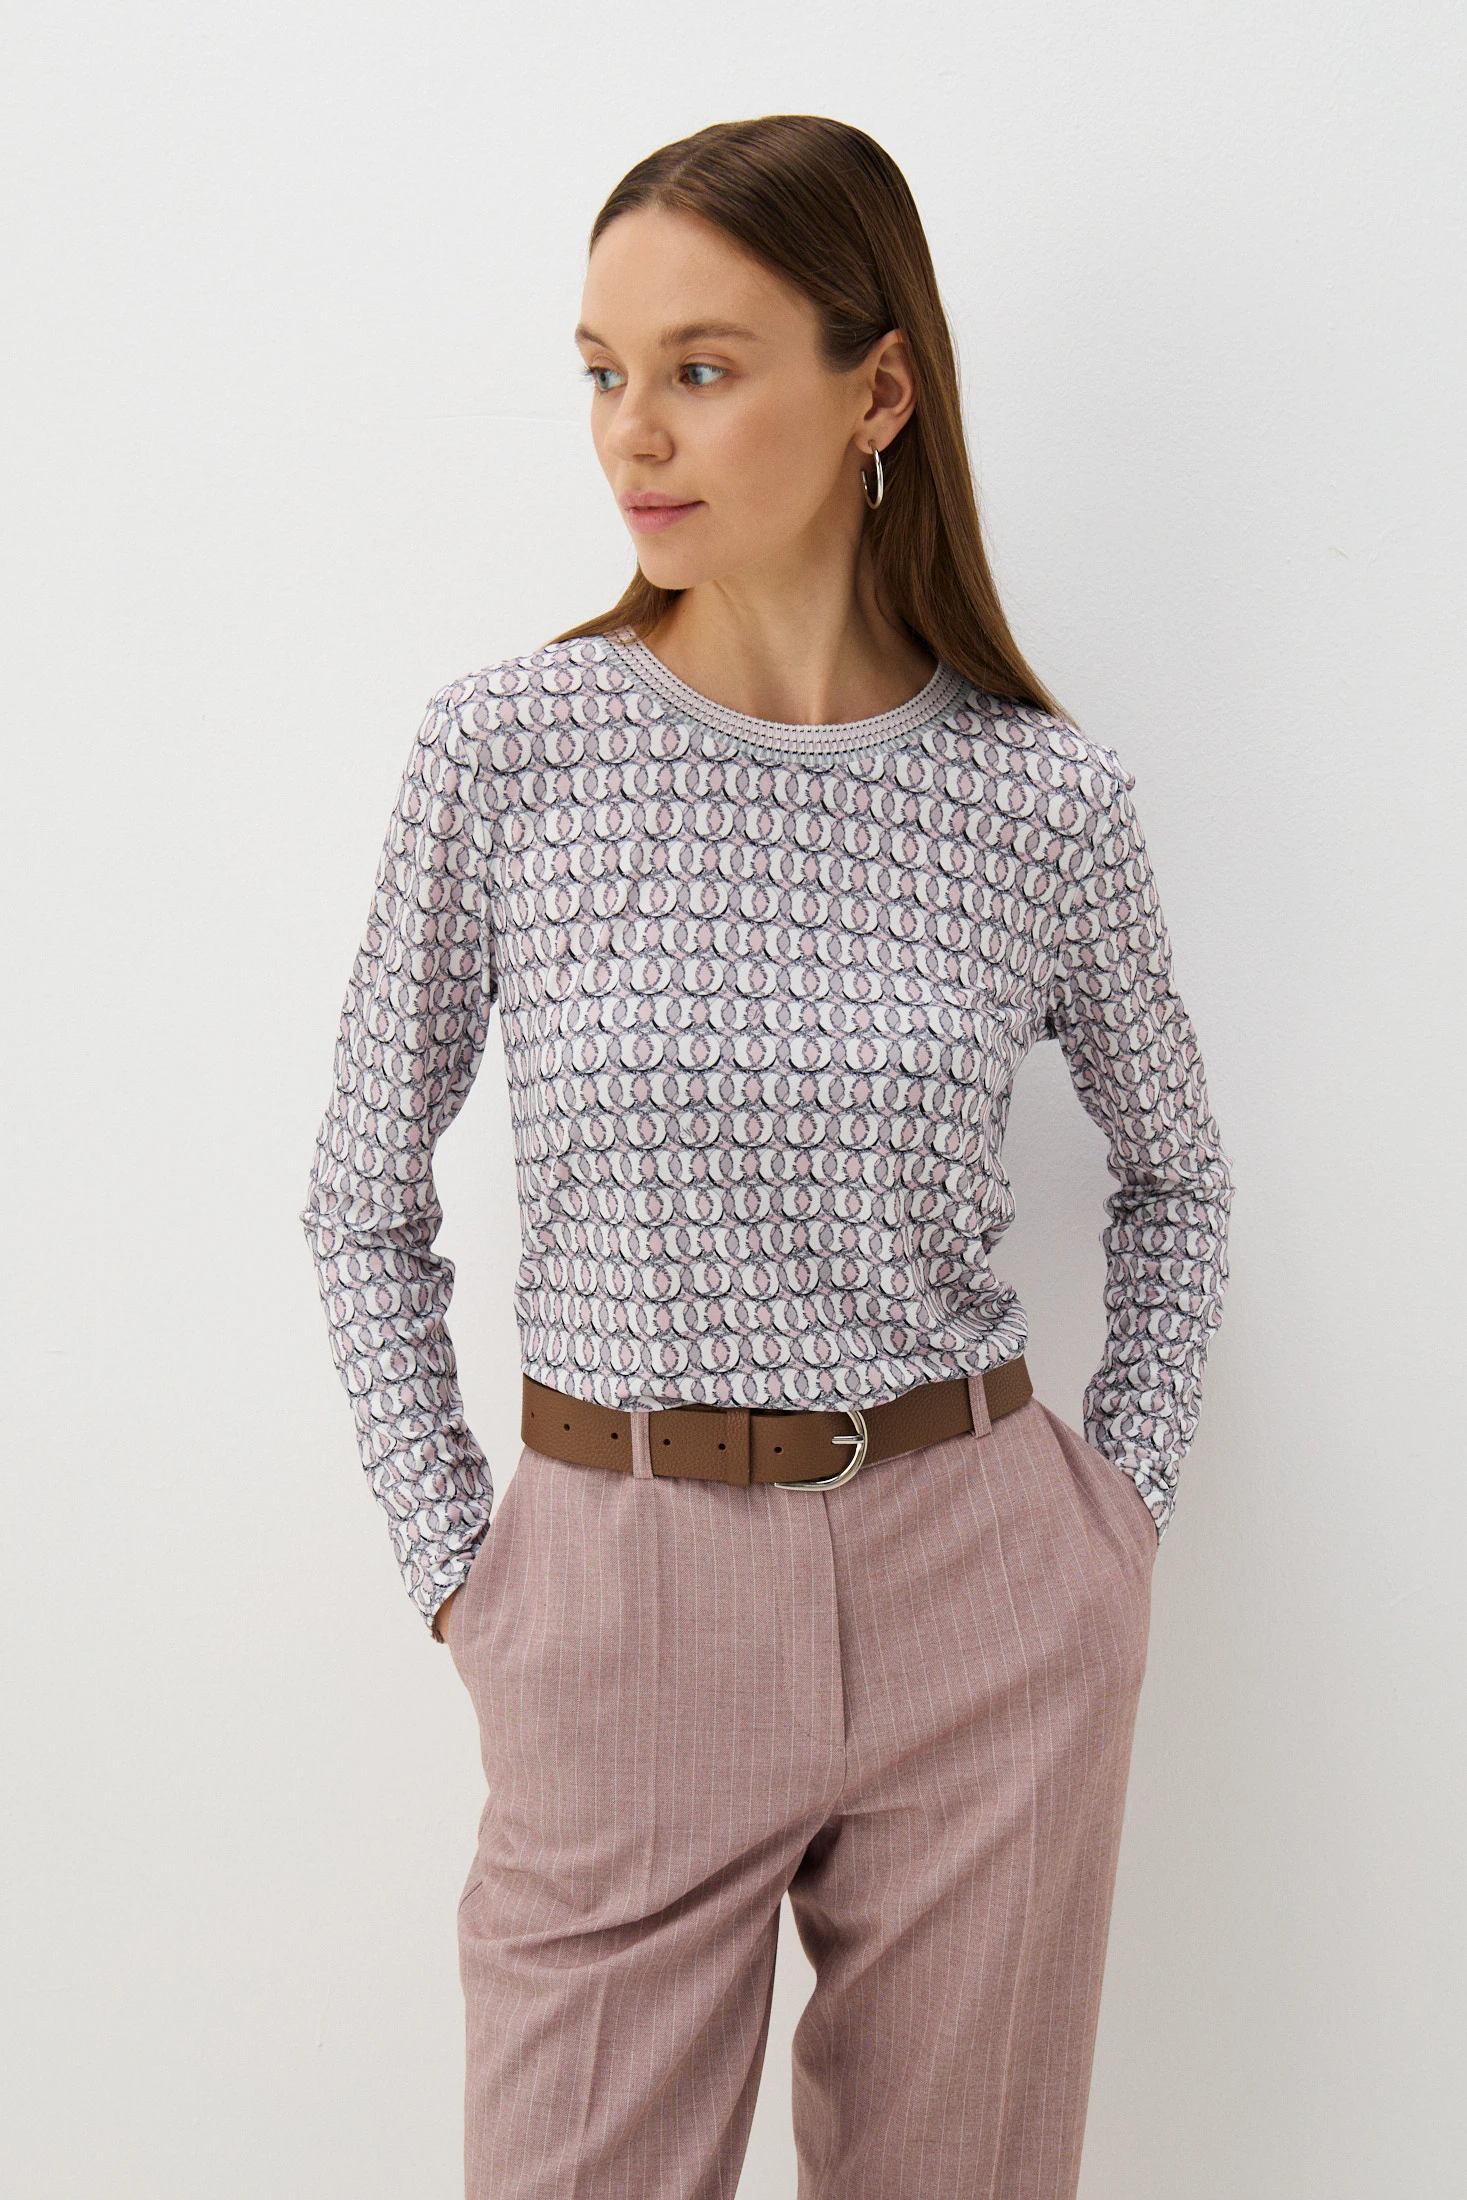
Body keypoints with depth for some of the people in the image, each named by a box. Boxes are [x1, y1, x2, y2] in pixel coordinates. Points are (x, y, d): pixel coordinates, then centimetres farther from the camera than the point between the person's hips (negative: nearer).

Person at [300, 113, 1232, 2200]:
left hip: (981, 1604, 1)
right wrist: (458, 1561, -1)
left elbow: (1175, 1174, 13)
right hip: (620, 1614, -1)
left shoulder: (1046, 797, -4)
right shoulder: (505, 749, -7)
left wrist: (1124, 1513, 7)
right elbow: (366, 1202, 3)